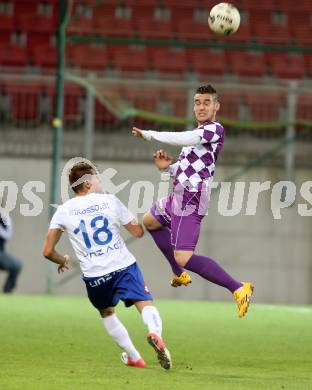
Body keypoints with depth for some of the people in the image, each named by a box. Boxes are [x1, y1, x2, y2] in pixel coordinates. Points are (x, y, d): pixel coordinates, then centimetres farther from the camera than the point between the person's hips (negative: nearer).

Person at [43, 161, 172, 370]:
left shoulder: (63, 212, 5)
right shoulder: (110, 201, 2)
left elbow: (48, 251, 5)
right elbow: (138, 232, 8)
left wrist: (63, 261, 27)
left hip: (94, 276, 2)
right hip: (124, 267, -2)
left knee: (107, 313, 26)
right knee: (146, 304, -9)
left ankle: (134, 357, 30)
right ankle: (155, 333, -42)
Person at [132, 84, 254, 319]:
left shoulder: (215, 129, -12)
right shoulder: (198, 134, 18)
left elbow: (183, 139, -29)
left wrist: (149, 134, -19)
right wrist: (167, 167, 1)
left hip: (191, 200, -11)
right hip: (179, 197, 11)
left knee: (184, 258, -21)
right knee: (149, 221, 36)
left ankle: (238, 289, -22)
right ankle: (180, 274, 37)